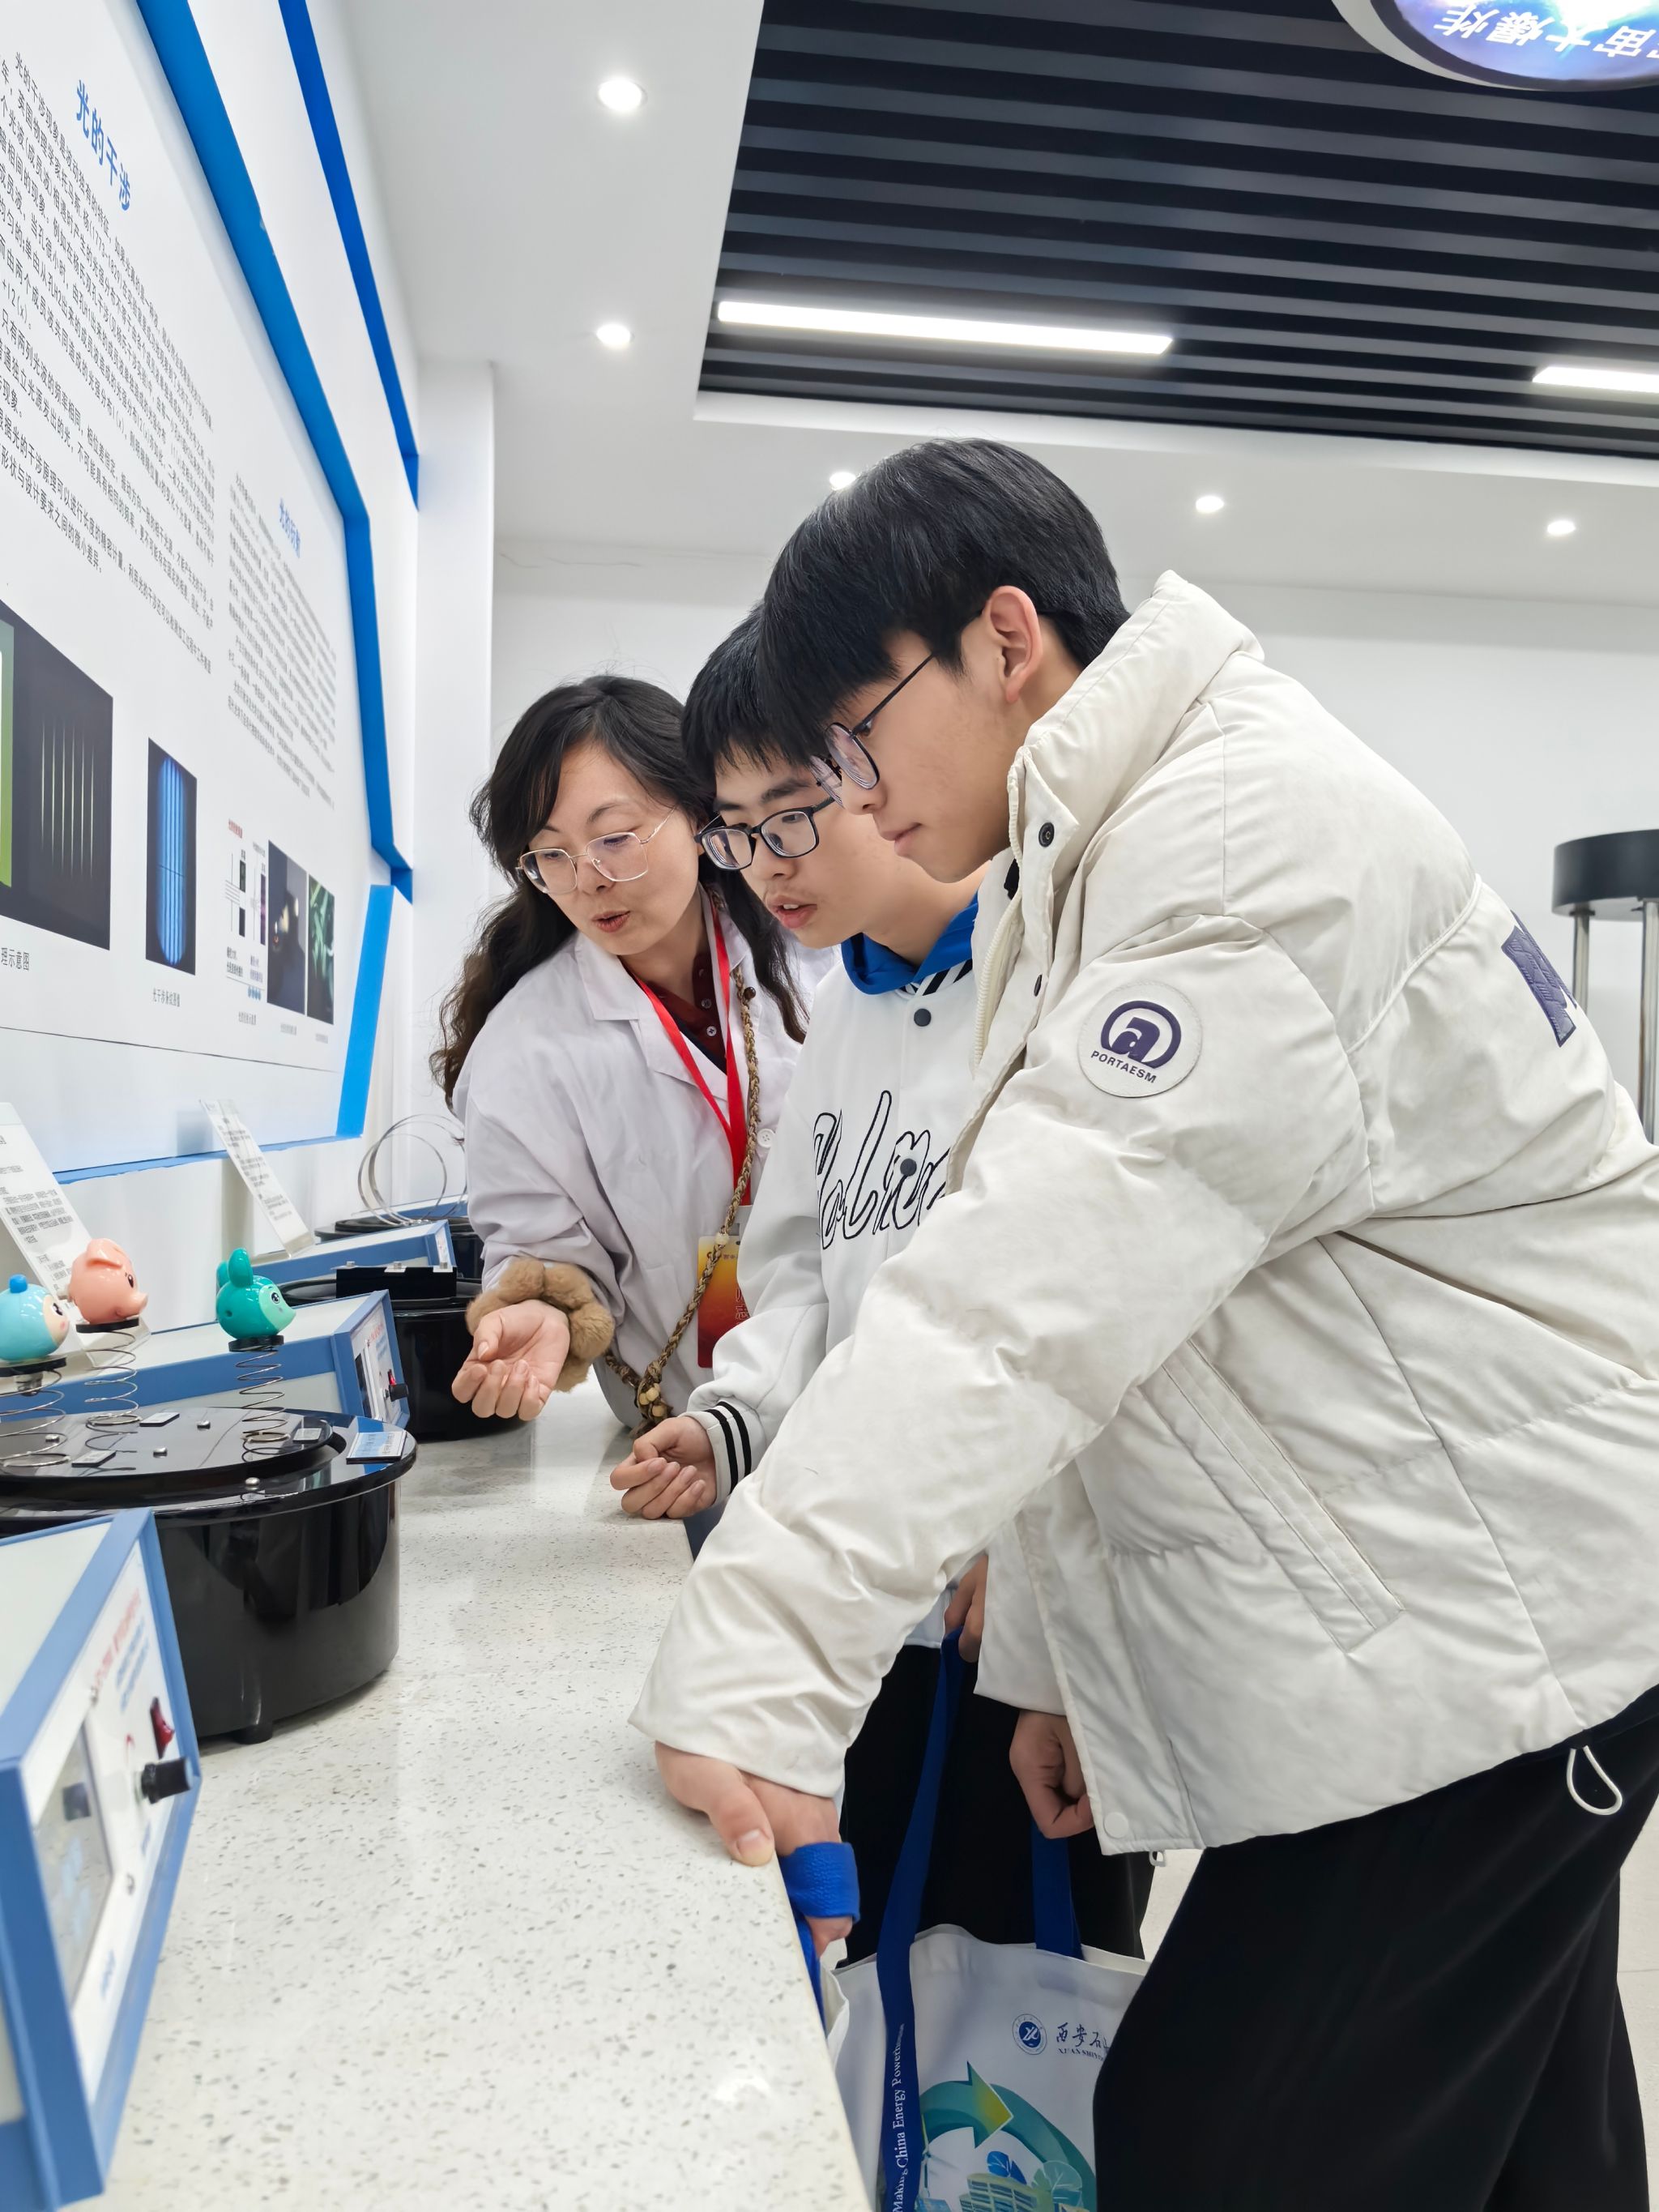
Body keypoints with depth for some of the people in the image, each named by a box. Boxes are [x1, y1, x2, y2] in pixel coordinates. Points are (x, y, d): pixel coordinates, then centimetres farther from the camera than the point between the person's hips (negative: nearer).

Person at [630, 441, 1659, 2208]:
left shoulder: (1258, 826, -18)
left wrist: (758, 1670, -32)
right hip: (1422, 1619, 9)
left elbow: (1034, 1288, -30)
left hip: (1482, 1631, -9)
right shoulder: (1079, 885, 13)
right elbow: (1085, 1325, 12)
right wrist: (1056, 1657, 11)